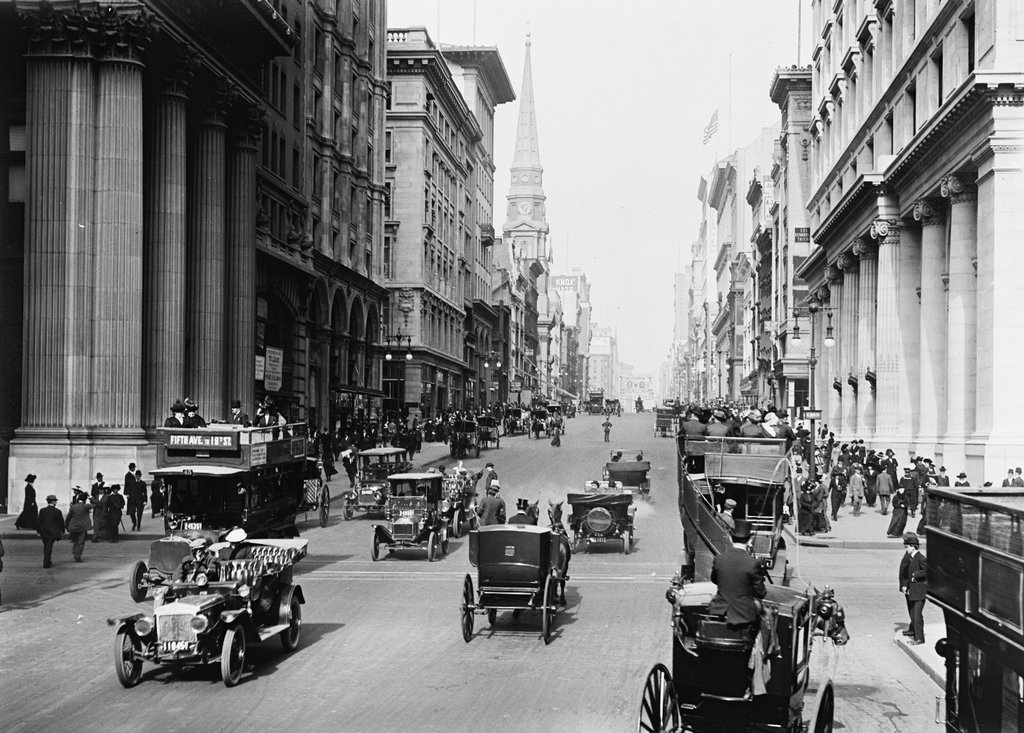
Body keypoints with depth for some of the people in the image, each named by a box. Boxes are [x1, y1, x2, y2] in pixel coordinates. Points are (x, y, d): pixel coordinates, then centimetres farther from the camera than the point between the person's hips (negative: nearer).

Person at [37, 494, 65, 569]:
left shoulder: (42, 510, 0)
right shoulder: (57, 511, -8)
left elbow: (39, 521, 2)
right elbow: (61, 522, -2)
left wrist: (39, 531, 10)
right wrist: (62, 531, 10)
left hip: (44, 532, 4)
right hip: (53, 532, -4)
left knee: (46, 547, 17)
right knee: (49, 547, -2)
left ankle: (48, 562, 25)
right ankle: (46, 563, -7)